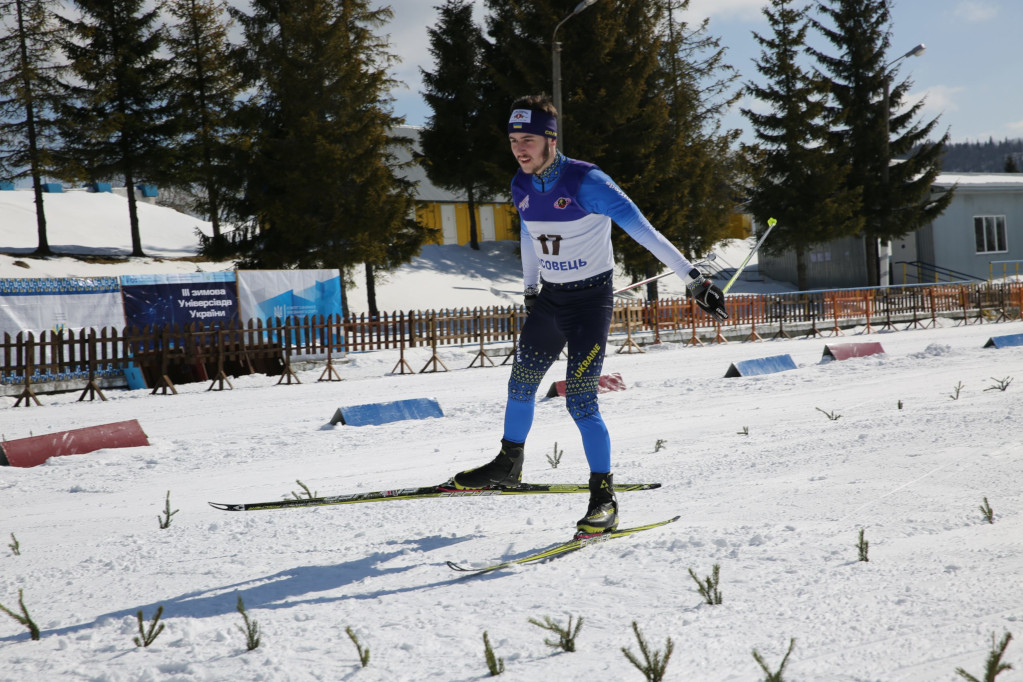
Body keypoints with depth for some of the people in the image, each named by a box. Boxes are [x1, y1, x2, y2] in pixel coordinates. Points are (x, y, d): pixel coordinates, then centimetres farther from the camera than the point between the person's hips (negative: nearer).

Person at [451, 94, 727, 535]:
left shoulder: (586, 182, -22)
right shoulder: (521, 187, -1)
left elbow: (642, 230, -25)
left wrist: (692, 279, -28)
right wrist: (530, 288, 28)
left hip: (591, 299, -6)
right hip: (549, 298, 7)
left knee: (579, 401, -13)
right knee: (521, 383, 17)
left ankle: (603, 498, -5)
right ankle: (508, 465, 40)